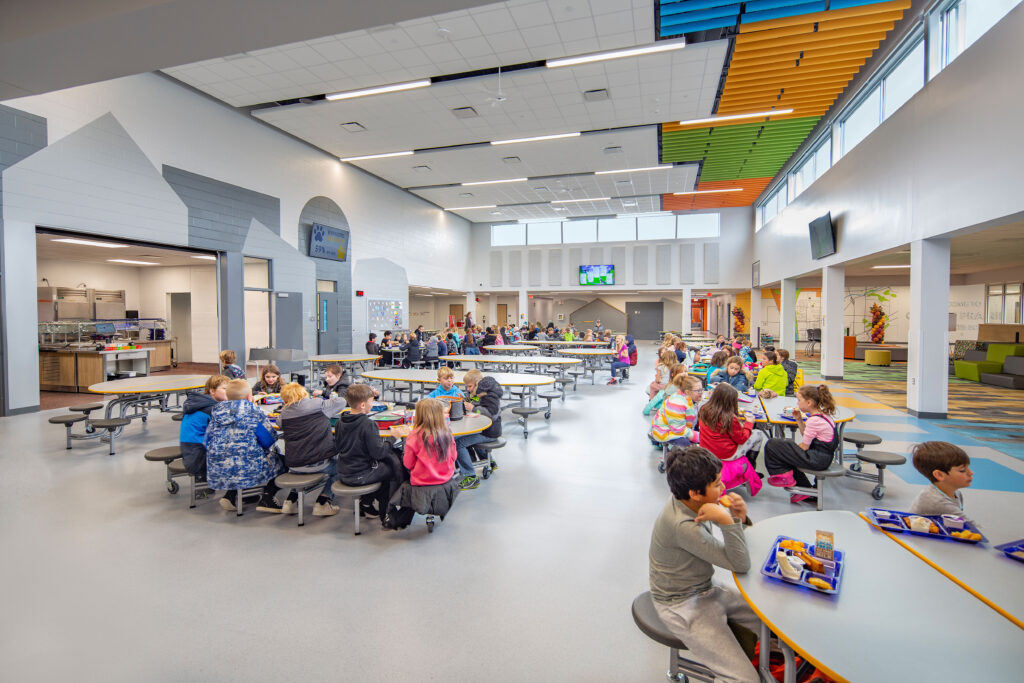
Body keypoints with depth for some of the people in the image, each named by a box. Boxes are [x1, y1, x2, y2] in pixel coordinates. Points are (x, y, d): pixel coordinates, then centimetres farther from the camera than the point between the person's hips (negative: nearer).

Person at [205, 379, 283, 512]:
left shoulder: (216, 412, 7)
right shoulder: (253, 412, -6)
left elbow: (207, 442, 13)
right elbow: (269, 439, -6)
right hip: (248, 470, -5)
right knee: (277, 461, 19)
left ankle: (230, 495, 20)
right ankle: (266, 499, 6)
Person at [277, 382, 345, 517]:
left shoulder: (284, 413, 3)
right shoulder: (318, 405, -4)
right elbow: (341, 401, 8)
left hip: (293, 466, 4)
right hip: (318, 463, -4)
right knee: (337, 466, 24)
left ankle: (291, 500, 29)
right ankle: (322, 502, 13)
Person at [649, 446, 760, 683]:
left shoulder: (690, 503, -9)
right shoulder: (683, 526, -34)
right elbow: (741, 565, -26)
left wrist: (739, 517, -15)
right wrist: (726, 520, -38)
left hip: (707, 588, 9)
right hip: (684, 606, -8)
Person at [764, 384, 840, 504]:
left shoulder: (814, 420, -20)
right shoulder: (824, 414, 10)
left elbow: (804, 446, -15)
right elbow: (807, 437, 15)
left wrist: (790, 448, 3)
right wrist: (799, 420, 8)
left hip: (816, 459, -10)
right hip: (825, 457, 10)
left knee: (771, 445, -10)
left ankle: (785, 475, 12)